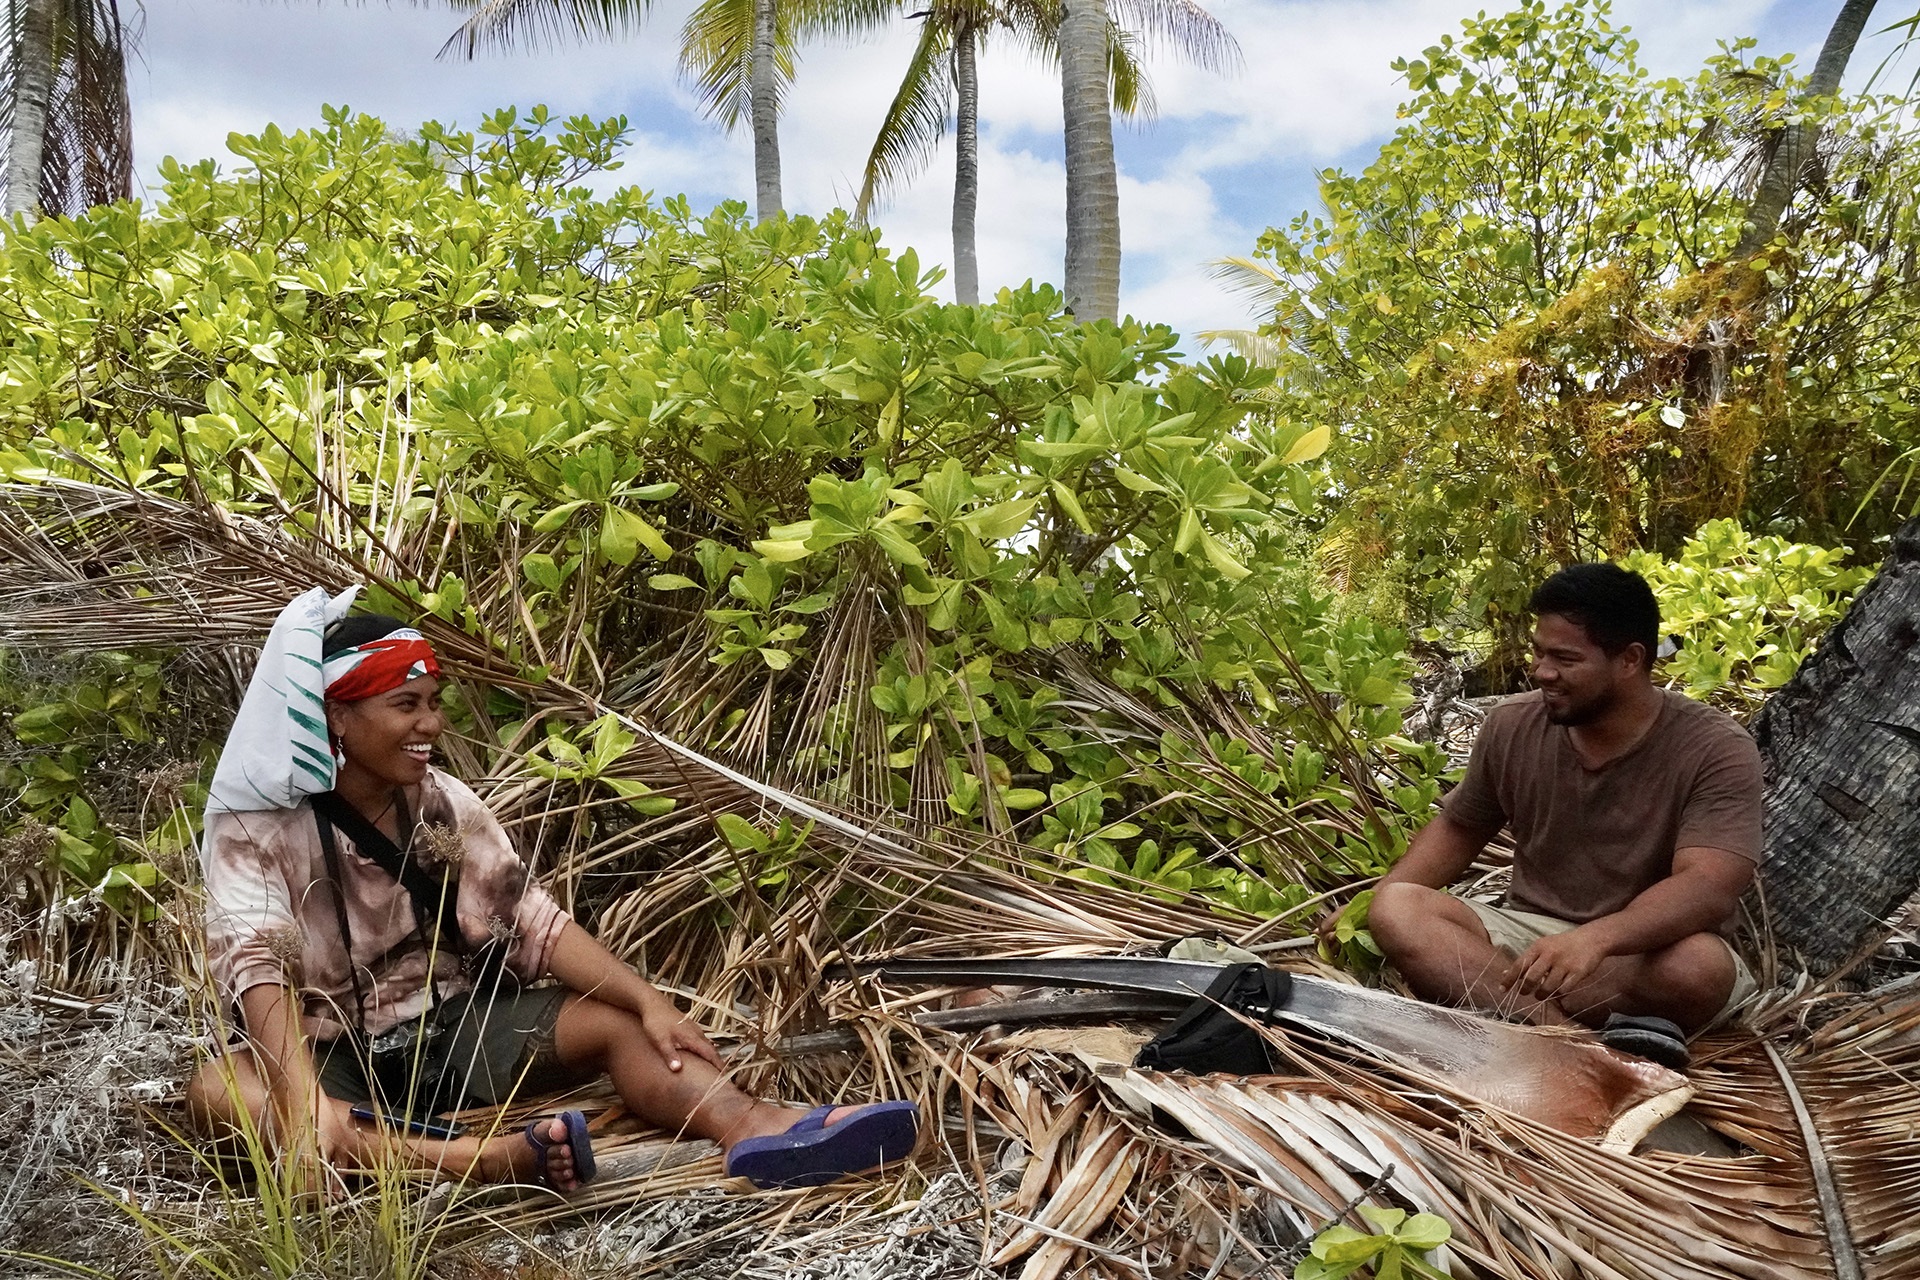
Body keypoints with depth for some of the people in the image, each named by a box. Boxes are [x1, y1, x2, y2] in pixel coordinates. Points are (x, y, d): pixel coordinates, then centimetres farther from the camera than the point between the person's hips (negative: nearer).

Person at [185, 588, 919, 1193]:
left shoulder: (442, 803, 0)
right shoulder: (257, 827, -13)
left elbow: (531, 922, -7)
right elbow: (256, 966, -27)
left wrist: (649, 1001, -21)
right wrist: (308, 1100, -45)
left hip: (452, 1025, 4)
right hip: (331, 1054, -3)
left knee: (616, 1022, -19)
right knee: (218, 1093, -36)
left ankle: (758, 1132, -48)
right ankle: (464, 1160, -55)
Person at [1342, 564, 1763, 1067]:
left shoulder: (1716, 752, -14)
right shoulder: (1512, 725, 0)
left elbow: (1707, 888, -28)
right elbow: (1457, 828, 15)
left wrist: (1595, 938, -47)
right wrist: (1371, 903, 0)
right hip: (1530, 934, 4)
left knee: (1699, 967, -39)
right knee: (1396, 911, -24)